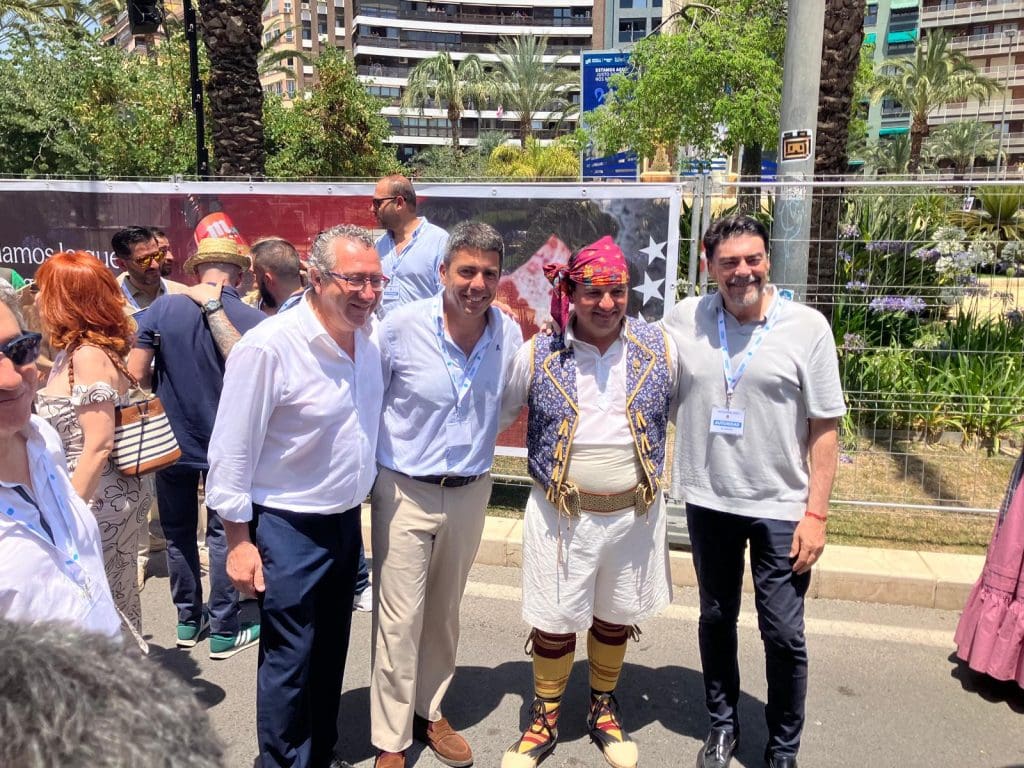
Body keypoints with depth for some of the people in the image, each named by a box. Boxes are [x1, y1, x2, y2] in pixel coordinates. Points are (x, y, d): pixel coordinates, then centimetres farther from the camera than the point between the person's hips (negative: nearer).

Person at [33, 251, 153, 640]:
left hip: (98, 499, -9)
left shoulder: (89, 356, -19)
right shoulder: (73, 353, 10)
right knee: (115, 604, 19)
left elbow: (99, 445, -22)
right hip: (101, 496, 9)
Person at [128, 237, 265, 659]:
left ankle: (189, 620, 30)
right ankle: (224, 631, 19)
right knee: (224, 535, 10)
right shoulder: (256, 320, -14)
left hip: (171, 443, 2)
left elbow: (135, 374, -7)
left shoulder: (163, 308, -9)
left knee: (178, 533, 18)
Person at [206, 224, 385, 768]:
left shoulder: (370, 337, -2)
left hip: (347, 520, 7)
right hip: (288, 529, -6)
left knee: (330, 652, 20)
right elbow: (232, 450, -16)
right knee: (290, 660, 6)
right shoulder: (268, 347, -21)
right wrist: (238, 539, -12)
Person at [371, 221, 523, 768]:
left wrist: (480, 446, 6)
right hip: (405, 492, -3)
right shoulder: (402, 326, -15)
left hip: (471, 492, 3)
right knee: (400, 619, 4)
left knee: (444, 613, 19)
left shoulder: (510, 333, -6)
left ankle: (429, 712, 39)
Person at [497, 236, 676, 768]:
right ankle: (544, 718, 37)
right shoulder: (538, 354, -8)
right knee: (553, 620, 11)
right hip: (561, 513, -1)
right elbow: (495, 414, 6)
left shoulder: (659, 349, -5)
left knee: (615, 616, 20)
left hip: (634, 511, 2)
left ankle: (604, 708, 45)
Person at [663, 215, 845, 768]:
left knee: (784, 635, 5)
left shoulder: (807, 327, -8)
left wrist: (816, 513, -9)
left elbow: (825, 429, -6)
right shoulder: (683, 320, -3)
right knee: (715, 619, 17)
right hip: (708, 500, 3)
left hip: (781, 508, -2)